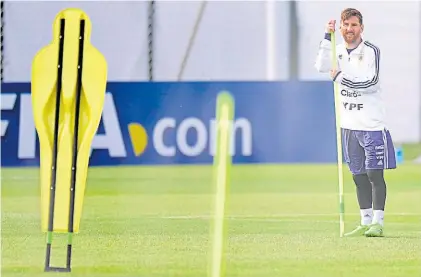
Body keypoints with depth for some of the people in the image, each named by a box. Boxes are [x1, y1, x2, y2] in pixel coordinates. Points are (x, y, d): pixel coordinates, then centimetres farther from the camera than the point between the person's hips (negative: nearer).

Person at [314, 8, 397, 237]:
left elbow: (370, 82, -17)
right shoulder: (338, 51, 9)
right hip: (349, 124, 5)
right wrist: (328, 37, -16)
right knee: (358, 176, 9)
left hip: (372, 124, -5)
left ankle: (378, 223, -7)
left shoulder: (371, 51, -7)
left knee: (374, 174, -7)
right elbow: (321, 67, -10)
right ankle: (365, 223, 14)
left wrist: (340, 78, -14)